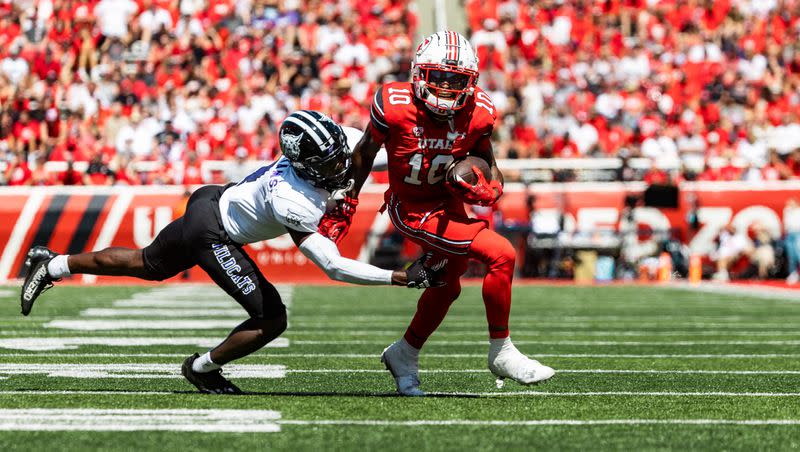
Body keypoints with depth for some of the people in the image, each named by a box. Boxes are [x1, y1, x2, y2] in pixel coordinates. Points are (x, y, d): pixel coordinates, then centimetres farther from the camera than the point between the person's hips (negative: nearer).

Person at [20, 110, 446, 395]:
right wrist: (403, 277, -38)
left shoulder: (316, 154, -15)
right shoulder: (292, 203, -36)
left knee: (146, 266, 31)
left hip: (213, 202, 9)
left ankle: (51, 265, 43)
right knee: (270, 318, -9)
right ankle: (203, 369, 14)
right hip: (212, 233, -9)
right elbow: (334, 266, -35)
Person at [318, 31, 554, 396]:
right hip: (413, 211, -6)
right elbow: (364, 153, -6)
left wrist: (490, 188, -17)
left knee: (446, 287, 25)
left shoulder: (477, 112, -14)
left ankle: (405, 355, 50)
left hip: (448, 202, 6)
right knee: (501, 255, -19)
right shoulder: (394, 105, -24)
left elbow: (486, 160, 5)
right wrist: (345, 205, 1)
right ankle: (501, 352, -5)